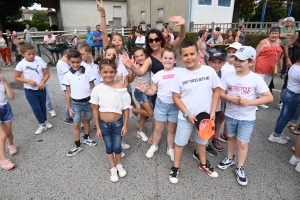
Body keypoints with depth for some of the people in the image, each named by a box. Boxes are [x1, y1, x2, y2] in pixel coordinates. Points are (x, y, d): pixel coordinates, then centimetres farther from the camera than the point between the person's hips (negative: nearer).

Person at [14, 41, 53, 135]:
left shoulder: (40, 61, -12)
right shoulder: (21, 64, -12)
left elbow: (47, 74, -6)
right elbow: (17, 78, -4)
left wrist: (43, 82, -22)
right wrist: (28, 81, -19)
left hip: (41, 89, 1)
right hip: (29, 91, -1)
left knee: (43, 106, 19)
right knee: (36, 108, 2)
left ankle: (45, 121, 40)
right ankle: (42, 124, 22)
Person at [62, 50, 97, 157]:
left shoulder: (87, 72, -8)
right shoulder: (67, 75, -7)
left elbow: (93, 87, -1)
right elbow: (68, 93, -2)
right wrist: (69, 108, -1)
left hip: (88, 101, 1)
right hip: (76, 103, -1)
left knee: (87, 120, 18)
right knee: (76, 125, 5)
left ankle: (86, 138, 40)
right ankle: (77, 145, 19)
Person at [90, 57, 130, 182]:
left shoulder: (121, 88, -15)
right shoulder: (97, 89, -12)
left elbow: (126, 108, -6)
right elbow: (95, 110, -3)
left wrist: (125, 125, -5)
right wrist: (98, 128, -1)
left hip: (118, 123, -1)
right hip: (104, 124, 1)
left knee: (117, 146, 14)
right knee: (109, 147, 17)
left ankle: (119, 165, 44)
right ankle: (113, 168, 41)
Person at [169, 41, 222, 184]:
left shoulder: (209, 71, -9)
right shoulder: (180, 75, -12)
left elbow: (216, 91, -1)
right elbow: (176, 97, -7)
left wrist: (213, 111, -6)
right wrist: (187, 114, -14)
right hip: (185, 117, -1)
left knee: (201, 141, 23)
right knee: (180, 142, 12)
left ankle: (203, 164, 47)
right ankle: (175, 167, 32)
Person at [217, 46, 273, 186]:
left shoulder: (256, 79, -15)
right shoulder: (228, 76, -7)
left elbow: (269, 97, -15)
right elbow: (220, 93, -2)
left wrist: (249, 102, -26)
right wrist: (229, 98, -22)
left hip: (247, 118, -3)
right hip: (230, 115, 3)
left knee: (242, 143, 5)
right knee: (231, 137, 21)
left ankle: (240, 168, 25)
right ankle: (230, 158, 44)